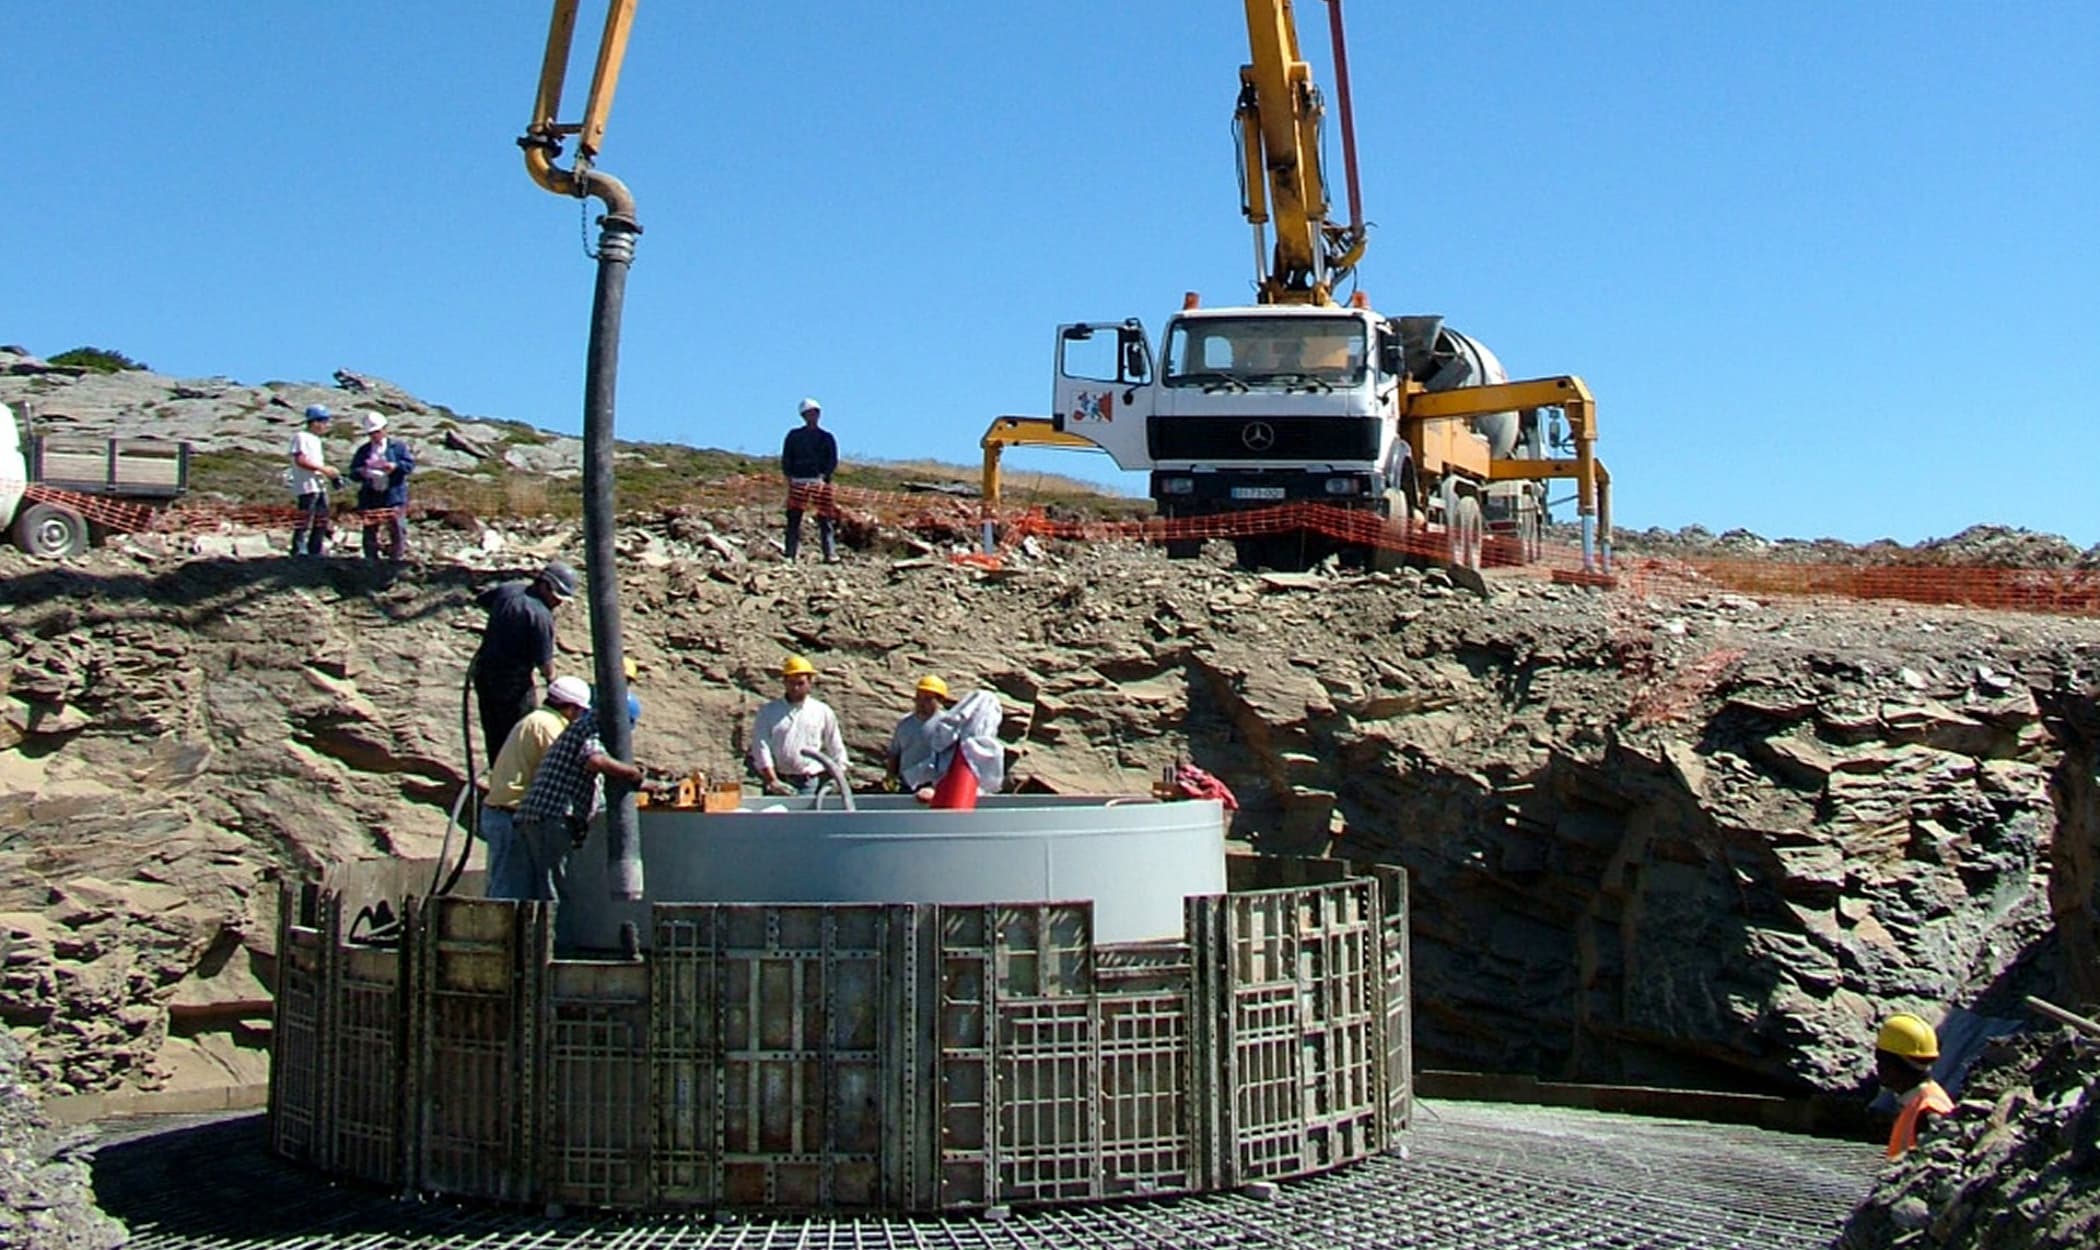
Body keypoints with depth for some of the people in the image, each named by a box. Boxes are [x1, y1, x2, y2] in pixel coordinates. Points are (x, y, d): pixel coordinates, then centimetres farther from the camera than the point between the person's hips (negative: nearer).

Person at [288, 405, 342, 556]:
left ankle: (315, 551, 20)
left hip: (319, 486, 10)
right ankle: (299, 552, -7)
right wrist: (323, 469, -19)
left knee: (321, 520, 13)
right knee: (304, 521, -9)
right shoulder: (301, 437, -9)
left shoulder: (316, 439, 21)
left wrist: (330, 473, 9)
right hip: (307, 487, -10)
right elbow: (300, 460, -19)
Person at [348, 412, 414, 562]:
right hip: (370, 497, 3)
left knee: (397, 529, -5)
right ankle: (371, 560, 13)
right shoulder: (363, 451, 14)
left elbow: (410, 464, -2)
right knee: (370, 531, 5)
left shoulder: (398, 446, 7)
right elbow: (353, 472, 10)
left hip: (394, 497, -3)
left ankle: (398, 558, 3)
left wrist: (395, 466, -19)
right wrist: (360, 472, -14)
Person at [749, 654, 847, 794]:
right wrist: (772, 781, -12)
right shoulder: (768, 711, 5)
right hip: (777, 781, 0)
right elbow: (761, 747, -3)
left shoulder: (822, 712, 7)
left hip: (809, 784, 0)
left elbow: (836, 749, 13)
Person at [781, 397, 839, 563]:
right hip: (798, 481, 0)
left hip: (820, 482, 0)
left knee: (825, 519, -6)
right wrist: (788, 476, -5)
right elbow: (786, 459, 11)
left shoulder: (826, 437, 14)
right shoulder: (794, 436, 15)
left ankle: (830, 554, -8)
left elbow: (833, 461, 6)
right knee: (793, 519, -3)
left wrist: (824, 475, -11)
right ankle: (790, 554, -1)